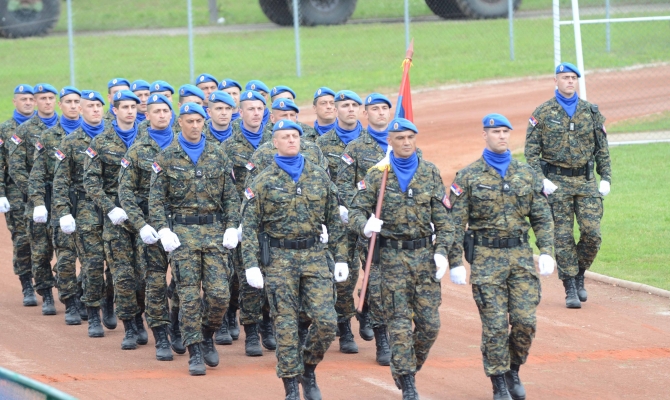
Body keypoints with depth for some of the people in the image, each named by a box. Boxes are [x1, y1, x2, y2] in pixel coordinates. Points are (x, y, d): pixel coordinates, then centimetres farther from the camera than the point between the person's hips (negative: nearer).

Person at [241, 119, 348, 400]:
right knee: (286, 325, -1)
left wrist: (340, 258, 7)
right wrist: (251, 265, -10)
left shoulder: (319, 177, 7)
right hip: (279, 258, -2)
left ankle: (308, 370, 17)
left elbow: (334, 221, 12)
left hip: (315, 257, 2)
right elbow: (249, 227, -1)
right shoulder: (264, 182, -1)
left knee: (326, 321, -7)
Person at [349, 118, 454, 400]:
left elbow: (443, 218, 6)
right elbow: (356, 212, -2)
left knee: (429, 323, 0)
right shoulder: (377, 175, -1)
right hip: (392, 257, -2)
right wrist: (365, 226, -25)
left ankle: (407, 369, 24)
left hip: (425, 254, 2)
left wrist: (441, 251, -5)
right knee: (399, 323, -4)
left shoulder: (431, 173, 5)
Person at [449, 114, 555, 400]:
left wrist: (546, 252, -2)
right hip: (486, 258, -3)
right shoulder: (468, 177, -1)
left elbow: (542, 218, 11)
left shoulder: (526, 174, 9)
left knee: (525, 321, -2)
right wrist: (455, 263, -7)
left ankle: (513, 372, 21)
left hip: (521, 255, 3)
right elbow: (455, 223, -1)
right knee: (495, 325, -4)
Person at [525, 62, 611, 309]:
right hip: (557, 182, -2)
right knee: (563, 237, -3)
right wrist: (542, 180, -11)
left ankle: (579, 275, 17)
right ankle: (571, 289, 4)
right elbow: (531, 151, 0)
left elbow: (602, 149, 12)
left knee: (592, 233, -7)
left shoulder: (591, 112, 8)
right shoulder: (543, 113, 1)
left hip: (586, 181, 2)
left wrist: (606, 178, 3)